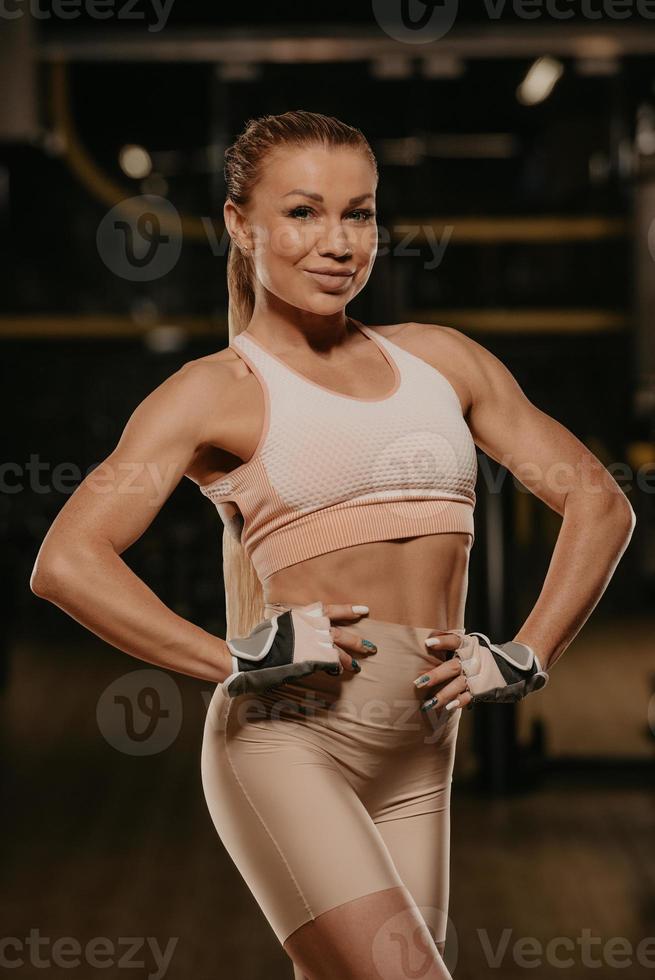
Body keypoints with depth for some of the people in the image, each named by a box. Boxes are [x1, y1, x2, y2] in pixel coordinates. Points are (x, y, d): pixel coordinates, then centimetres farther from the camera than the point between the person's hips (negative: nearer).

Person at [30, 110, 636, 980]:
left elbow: (599, 502, 18)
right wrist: (243, 661, -14)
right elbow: (67, 562, -10)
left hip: (413, 767, 5)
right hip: (285, 742, -5)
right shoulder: (215, 391, 1)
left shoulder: (440, 359, 15)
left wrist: (523, 658, 6)